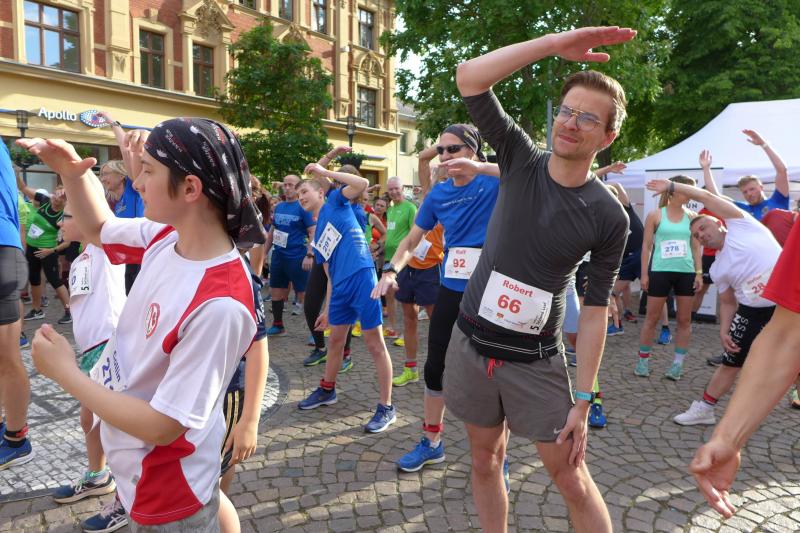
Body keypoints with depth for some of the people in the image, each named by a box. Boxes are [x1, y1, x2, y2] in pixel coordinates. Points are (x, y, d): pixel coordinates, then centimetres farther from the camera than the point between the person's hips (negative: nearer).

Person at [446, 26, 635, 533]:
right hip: (473, 343, 3)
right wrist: (554, 43, -21)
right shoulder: (521, 159, -4)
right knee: (486, 461, 15)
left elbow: (596, 310, -6)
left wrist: (583, 400, -9)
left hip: (536, 359, -2)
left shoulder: (608, 216, -9)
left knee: (572, 478, 3)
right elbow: (469, 78, -13)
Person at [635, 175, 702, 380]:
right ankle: (643, 359, 14)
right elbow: (646, 245, 0)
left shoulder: (691, 216, 8)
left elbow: (696, 247, 11)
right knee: (652, 317, 3)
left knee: (684, 319, 6)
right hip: (660, 271, -3)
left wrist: (699, 272, 2)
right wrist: (644, 273, -5)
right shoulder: (656, 215, -1)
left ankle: (678, 363, 15)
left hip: (686, 272, 3)